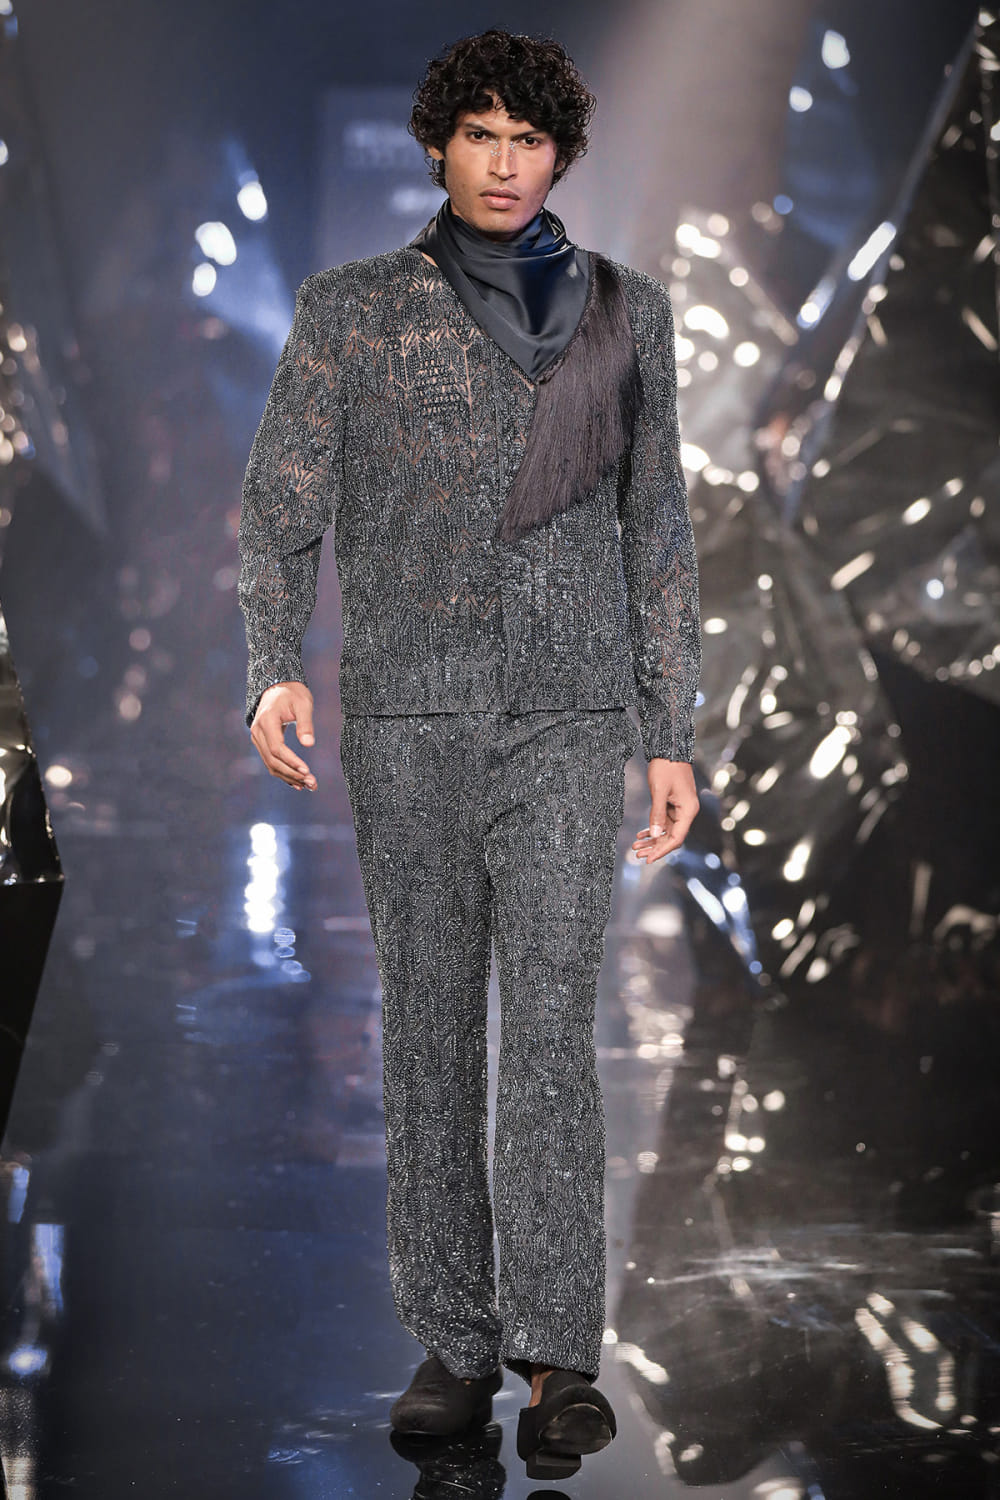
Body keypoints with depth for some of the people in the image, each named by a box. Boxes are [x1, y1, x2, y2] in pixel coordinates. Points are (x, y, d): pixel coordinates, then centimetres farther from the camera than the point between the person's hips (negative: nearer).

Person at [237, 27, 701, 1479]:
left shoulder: (625, 311, 7)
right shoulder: (352, 309, 4)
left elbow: (656, 532, 9)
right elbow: (280, 511, 0)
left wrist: (674, 738, 3)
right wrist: (274, 672, -19)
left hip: (568, 717, 0)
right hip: (408, 715, 0)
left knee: (550, 1024, -11)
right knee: (430, 1023, 4)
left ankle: (559, 1361, -10)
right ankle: (455, 1345, 14)